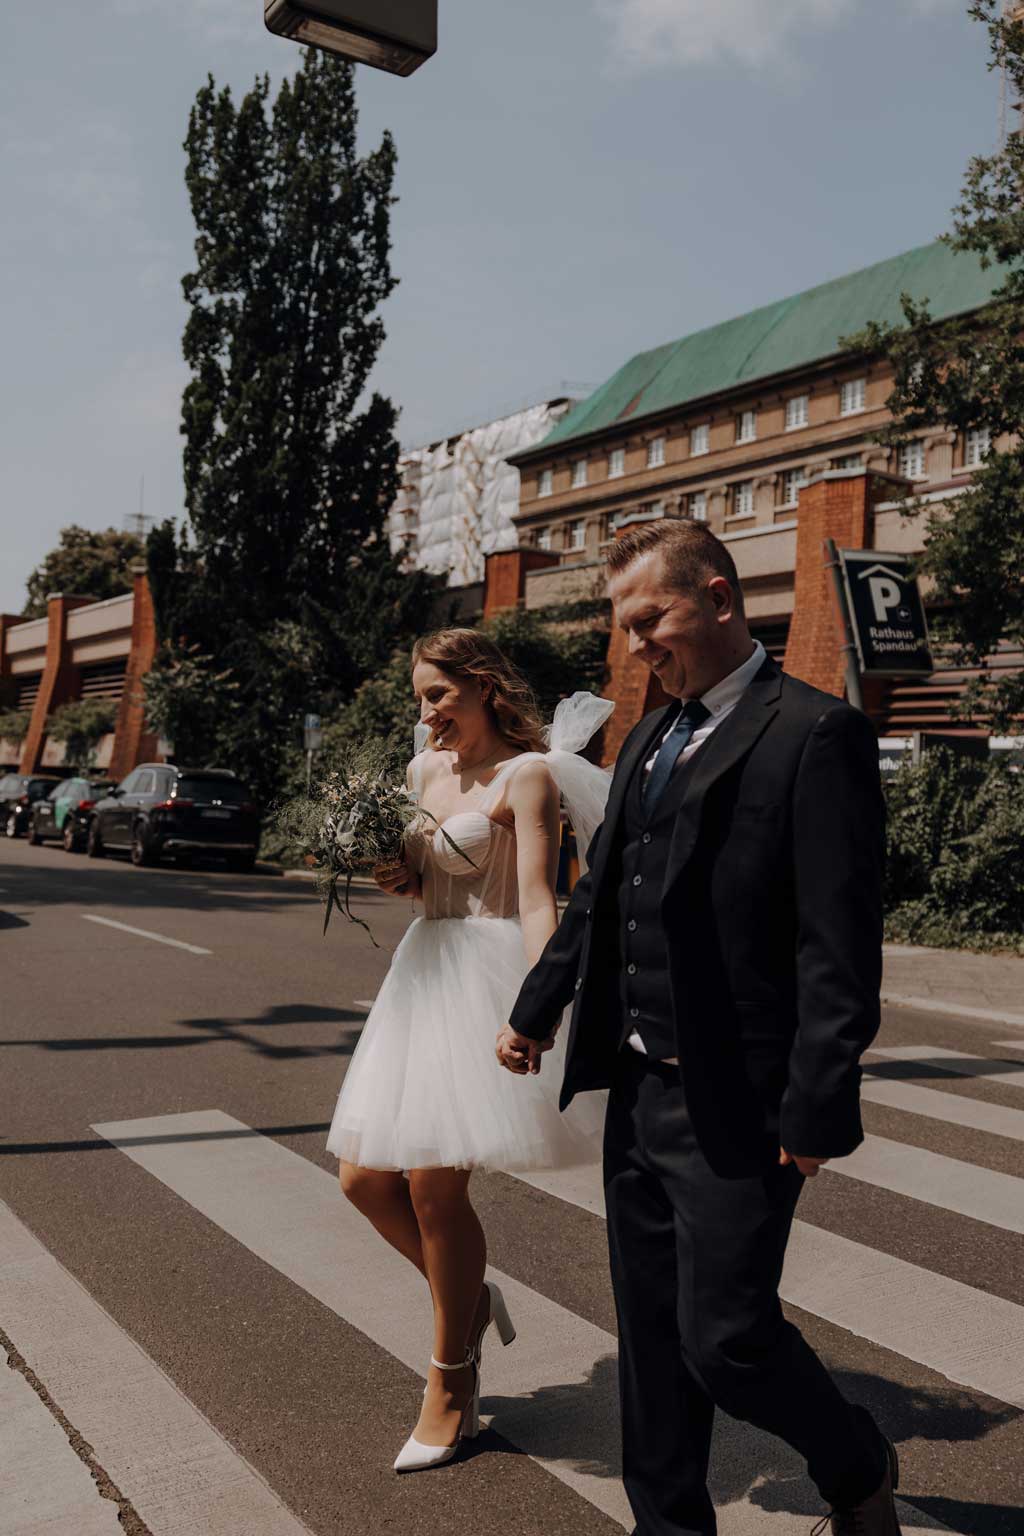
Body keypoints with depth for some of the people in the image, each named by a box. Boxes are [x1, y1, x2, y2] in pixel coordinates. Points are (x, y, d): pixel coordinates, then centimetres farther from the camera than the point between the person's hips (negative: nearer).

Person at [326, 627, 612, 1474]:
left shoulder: (526, 776, -9)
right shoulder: (428, 768, 13)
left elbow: (537, 899, -19)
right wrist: (400, 874, 2)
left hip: (489, 974, -8)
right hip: (425, 973, 8)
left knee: (433, 1183, -7)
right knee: (365, 1177, 5)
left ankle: (451, 1386, 14)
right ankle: (471, 1299, 29)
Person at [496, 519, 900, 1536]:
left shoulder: (815, 734, -13)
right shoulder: (647, 742, 13)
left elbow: (839, 945, -17)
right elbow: (597, 894, 20)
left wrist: (818, 1107, -18)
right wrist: (537, 1010, 19)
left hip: (737, 1108, -7)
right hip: (639, 1091, 8)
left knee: (727, 1336, 0)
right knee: (653, 1332, 16)